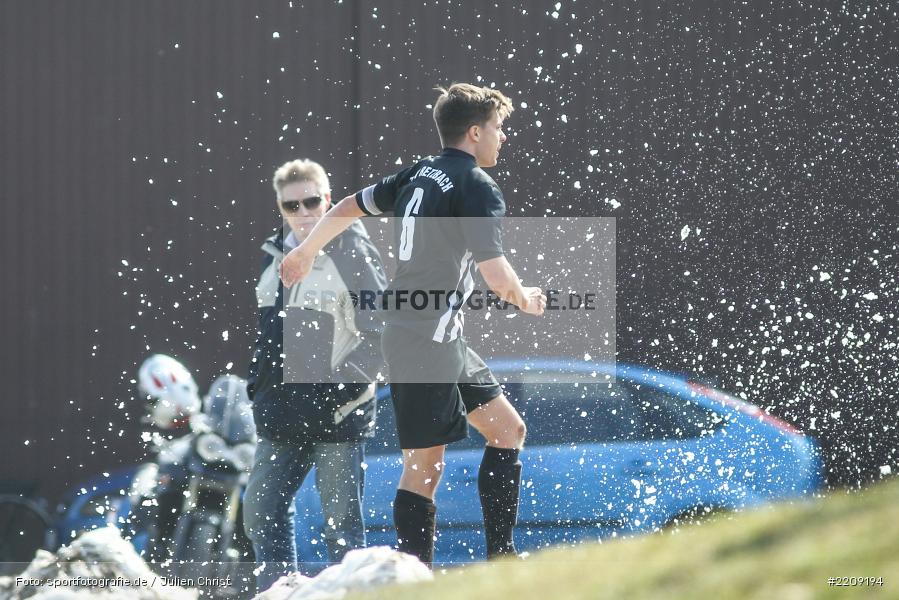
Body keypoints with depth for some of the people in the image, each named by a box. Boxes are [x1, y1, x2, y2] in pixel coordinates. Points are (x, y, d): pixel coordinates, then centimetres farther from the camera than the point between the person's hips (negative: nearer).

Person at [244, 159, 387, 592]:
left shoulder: (350, 252, -8)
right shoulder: (276, 255, 13)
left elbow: (381, 333, -11)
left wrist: (345, 385, -16)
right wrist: (258, 384, 18)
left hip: (337, 413, -7)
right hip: (283, 414, 7)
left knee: (341, 519, -3)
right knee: (261, 510, 8)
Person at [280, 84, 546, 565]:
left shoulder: (418, 175, 12)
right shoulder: (478, 188, -14)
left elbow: (350, 206, 22)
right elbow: (496, 275, -21)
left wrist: (306, 251, 37)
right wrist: (526, 301, 0)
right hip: (428, 344, -9)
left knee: (508, 430, 13)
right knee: (425, 466, -7)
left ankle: (500, 557, 13)